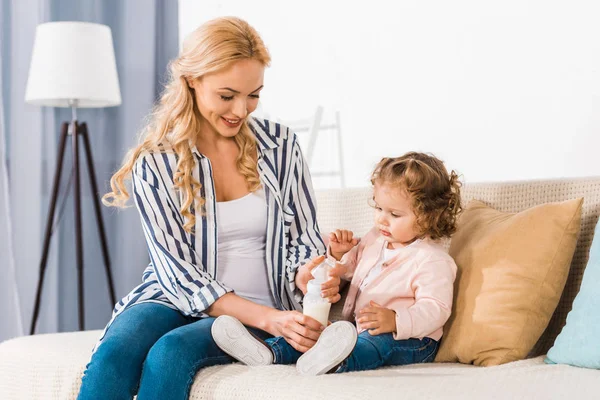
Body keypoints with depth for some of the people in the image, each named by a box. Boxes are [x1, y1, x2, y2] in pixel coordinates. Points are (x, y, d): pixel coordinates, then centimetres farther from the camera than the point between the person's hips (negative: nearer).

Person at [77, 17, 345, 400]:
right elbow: (177, 272, -8)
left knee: (172, 350, -33)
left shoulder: (280, 144, 5)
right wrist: (267, 318, -23)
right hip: (178, 300, 0)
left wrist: (306, 275, -18)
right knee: (115, 351, -34)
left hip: (264, 311, 0)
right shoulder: (154, 164, -1)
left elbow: (305, 239, 9)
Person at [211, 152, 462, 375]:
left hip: (409, 341, -9)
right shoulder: (374, 240, 14)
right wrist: (338, 254, 6)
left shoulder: (432, 260, -14)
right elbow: (347, 272, 30)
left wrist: (395, 321, -39)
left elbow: (435, 310, -23)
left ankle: (336, 363, -70)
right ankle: (269, 352, -30)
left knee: (379, 340, -39)